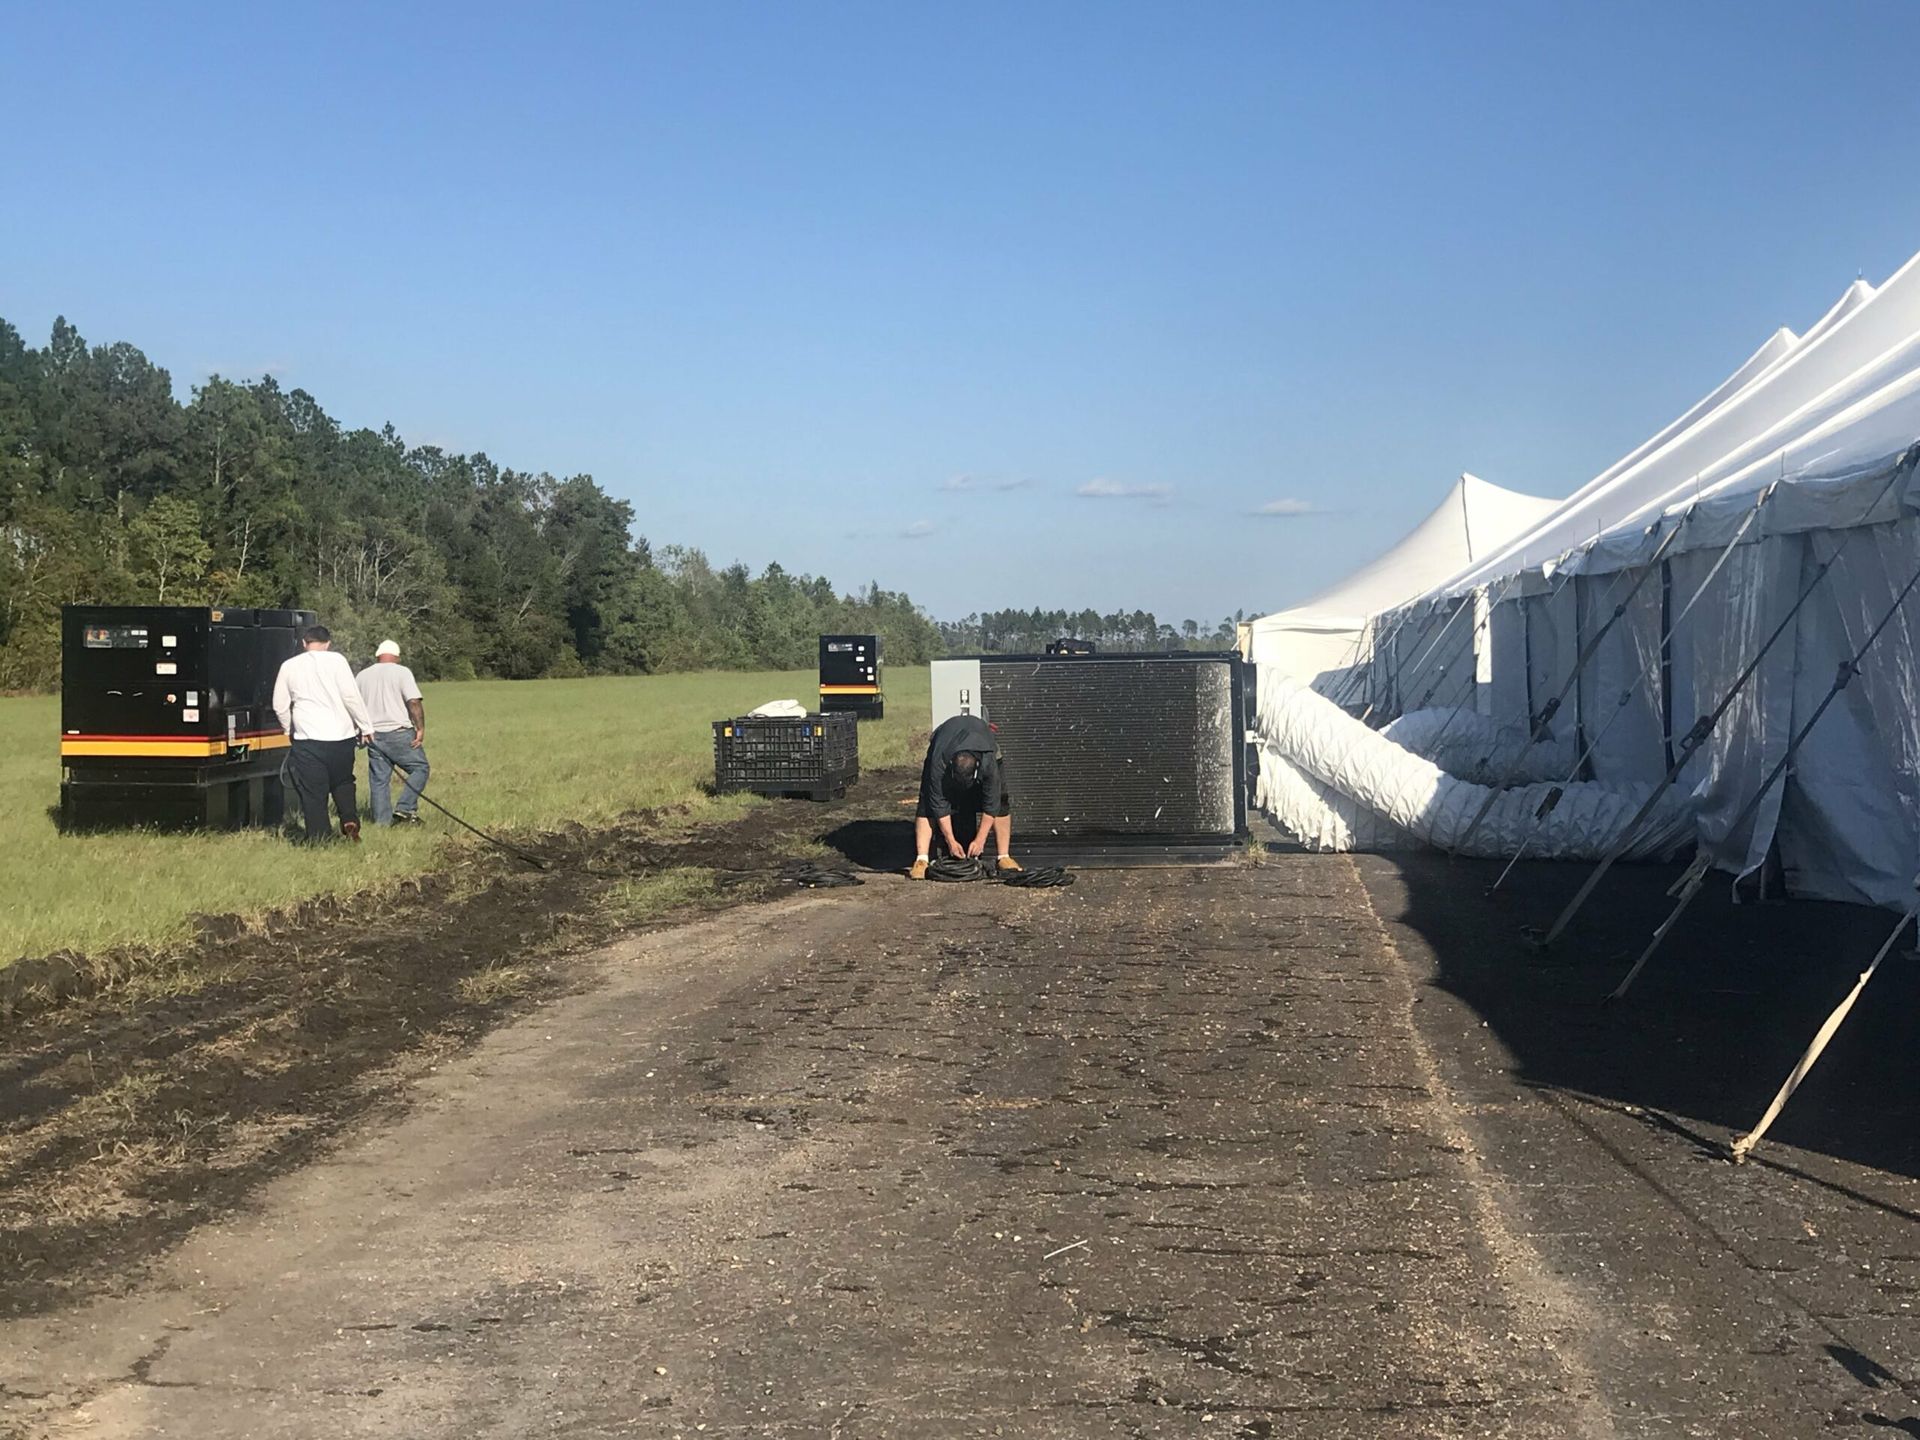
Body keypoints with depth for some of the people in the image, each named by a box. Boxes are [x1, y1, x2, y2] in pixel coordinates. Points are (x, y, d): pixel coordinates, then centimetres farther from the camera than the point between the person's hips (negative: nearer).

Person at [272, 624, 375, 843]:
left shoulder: (289, 666, 7)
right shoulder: (336, 661, -2)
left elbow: (280, 706, 11)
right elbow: (352, 697, -7)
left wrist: (291, 730, 24)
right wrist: (366, 727, 1)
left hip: (308, 739, 0)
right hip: (340, 735, 0)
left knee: (312, 792, 4)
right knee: (343, 783, 20)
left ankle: (318, 838, 1)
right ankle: (349, 819, 1)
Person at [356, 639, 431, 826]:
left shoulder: (362, 676, 13)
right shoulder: (401, 672, -2)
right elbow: (414, 702, -13)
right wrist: (421, 728, -9)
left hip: (374, 735, 5)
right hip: (399, 733, -5)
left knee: (378, 779, 8)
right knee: (420, 768, 5)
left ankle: (382, 821, 8)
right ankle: (405, 809, -7)